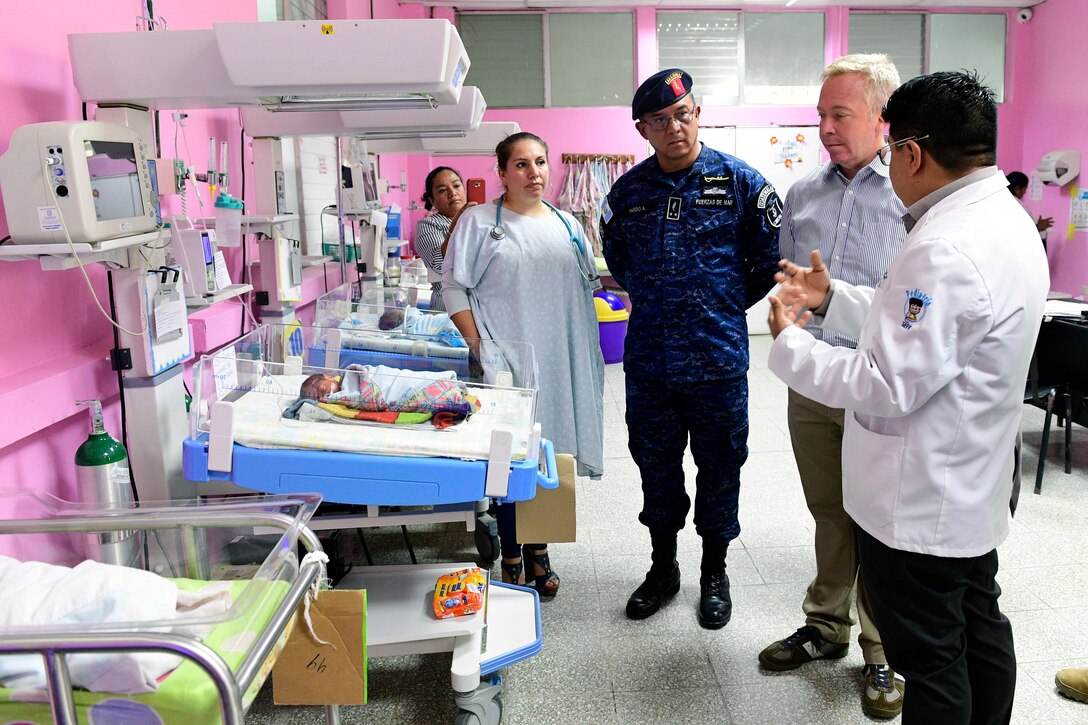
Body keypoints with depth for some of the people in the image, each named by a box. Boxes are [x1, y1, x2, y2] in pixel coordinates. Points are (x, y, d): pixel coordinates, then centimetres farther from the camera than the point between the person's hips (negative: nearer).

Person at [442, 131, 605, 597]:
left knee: (549, 452, 10)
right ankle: (511, 556, 16)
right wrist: (478, 348, -11)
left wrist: (585, 351, 10)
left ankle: (538, 549, 27)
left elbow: (587, 287, 18)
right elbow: (453, 285, -3)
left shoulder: (566, 224, 13)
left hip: (558, 359, 4)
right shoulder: (479, 221, 0)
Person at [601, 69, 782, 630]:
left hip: (717, 357, -2)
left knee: (719, 466, 10)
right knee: (655, 464, 13)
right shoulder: (628, 190, 5)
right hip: (647, 358, 3)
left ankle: (715, 573, 29)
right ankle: (663, 567, 32)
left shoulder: (739, 181, -4)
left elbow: (771, 255, 3)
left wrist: (729, 303, 7)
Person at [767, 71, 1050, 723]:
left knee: (931, 660, 7)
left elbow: (888, 389, -26)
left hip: (922, 504, -10)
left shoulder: (945, 251, -29)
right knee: (981, 629, 25)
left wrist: (789, 342, -14)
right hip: (979, 484, 10)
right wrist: (832, 298, 10)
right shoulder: (1005, 220, 4)